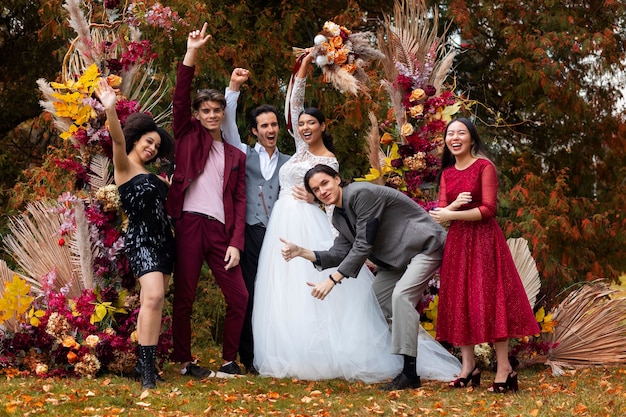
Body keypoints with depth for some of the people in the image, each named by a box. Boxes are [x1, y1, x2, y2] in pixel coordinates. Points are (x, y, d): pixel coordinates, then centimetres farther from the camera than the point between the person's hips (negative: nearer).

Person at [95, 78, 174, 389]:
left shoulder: (150, 175, 19)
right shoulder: (124, 166, -3)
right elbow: (118, 141, -24)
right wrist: (110, 110, -40)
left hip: (163, 240, 8)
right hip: (142, 239, -8)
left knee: (154, 301, 6)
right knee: (153, 297, -23)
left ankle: (147, 362, 10)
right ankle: (147, 372, -24)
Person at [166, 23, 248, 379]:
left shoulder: (236, 156, 17)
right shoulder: (189, 138, 12)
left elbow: (240, 202, 10)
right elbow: (180, 99, -3)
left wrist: (236, 243, -2)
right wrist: (192, 53, -10)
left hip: (221, 230, 3)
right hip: (189, 225, -3)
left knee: (239, 297, -1)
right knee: (184, 297, 0)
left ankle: (230, 360, 13)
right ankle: (185, 362, 9)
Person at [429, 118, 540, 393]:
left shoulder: (484, 166, -6)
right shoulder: (447, 173, 12)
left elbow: (488, 209, -14)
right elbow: (440, 212, 6)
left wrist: (452, 214, -13)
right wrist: (454, 204, -16)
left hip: (483, 238, -6)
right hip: (457, 241, 6)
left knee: (489, 299, -8)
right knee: (459, 301, 5)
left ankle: (504, 369, -6)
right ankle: (468, 368, 11)